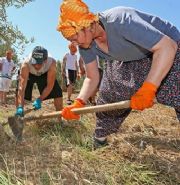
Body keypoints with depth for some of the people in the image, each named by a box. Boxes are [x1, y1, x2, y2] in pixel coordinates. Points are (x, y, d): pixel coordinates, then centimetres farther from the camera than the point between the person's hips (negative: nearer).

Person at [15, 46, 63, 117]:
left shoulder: (51, 63, -40)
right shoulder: (26, 64, -41)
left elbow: (50, 85, -33)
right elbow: (22, 87, -45)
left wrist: (39, 100, -41)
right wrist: (20, 107, -54)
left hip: (45, 74, 0)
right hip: (29, 74, 0)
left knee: (57, 92, -12)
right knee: (20, 92, -18)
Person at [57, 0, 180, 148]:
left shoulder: (119, 20, -37)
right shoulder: (86, 44, -14)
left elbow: (167, 46, -37)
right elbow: (92, 78, -4)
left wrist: (147, 89, -44)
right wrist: (79, 103, -22)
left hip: (165, 47, -6)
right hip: (130, 61, 7)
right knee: (109, 98, 5)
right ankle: (99, 141, 26)